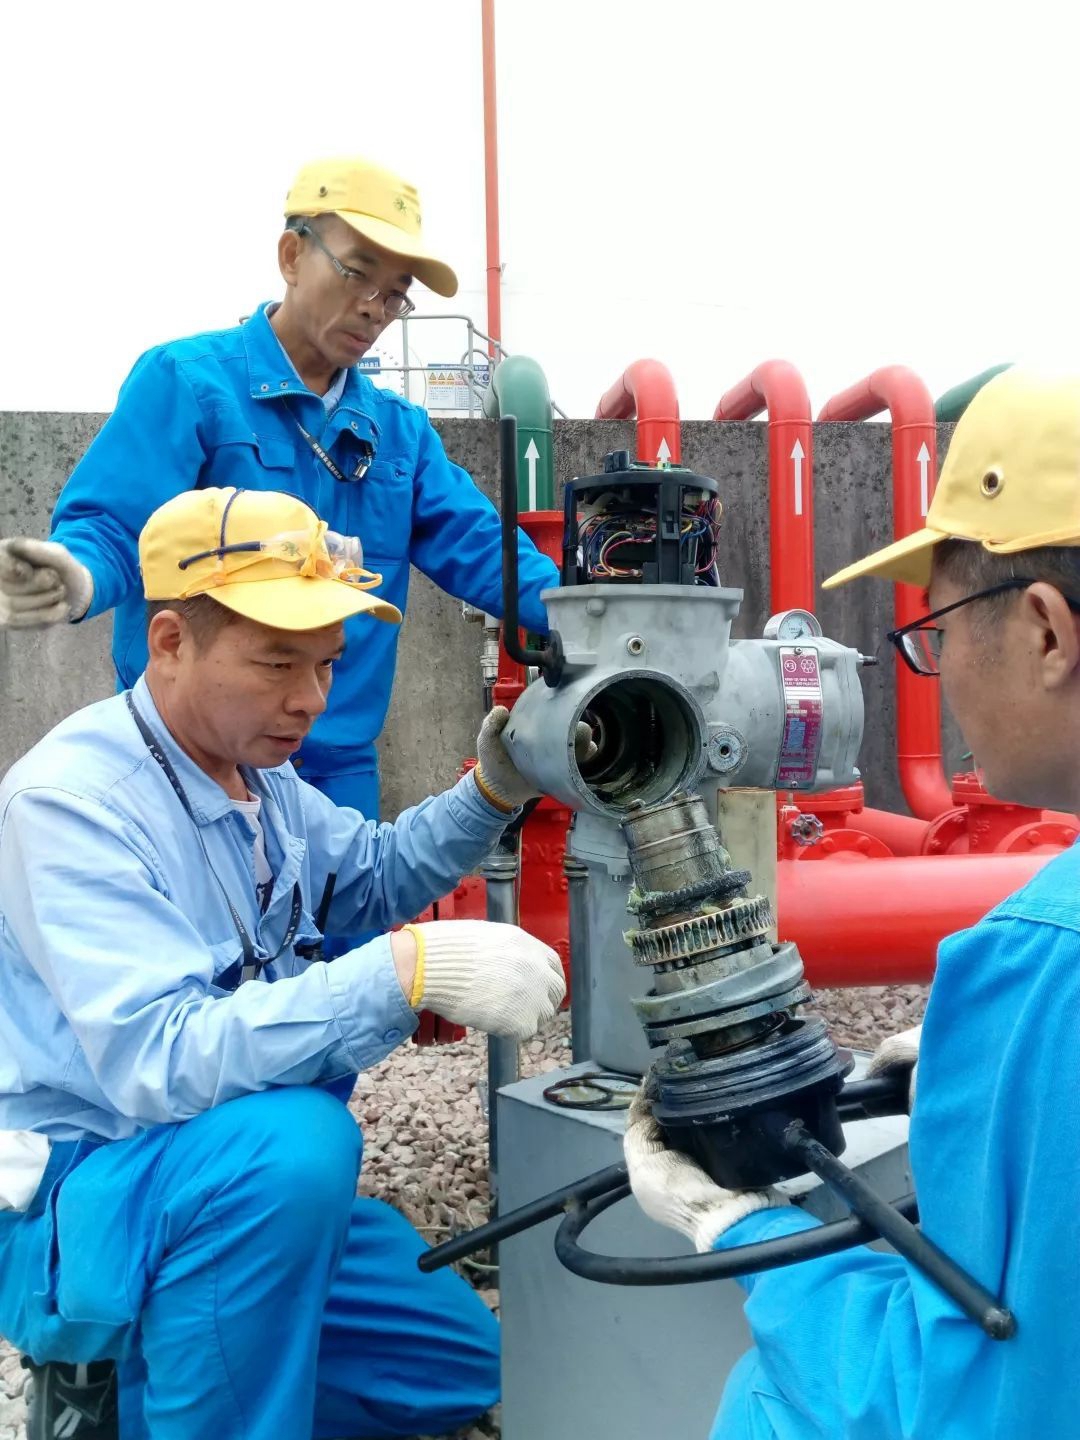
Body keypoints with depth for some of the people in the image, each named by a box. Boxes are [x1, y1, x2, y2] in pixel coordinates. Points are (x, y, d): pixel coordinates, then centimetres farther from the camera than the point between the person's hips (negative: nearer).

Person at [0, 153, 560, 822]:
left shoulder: (401, 429, 13)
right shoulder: (186, 381, -6)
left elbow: (478, 548, 7)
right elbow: (114, 526, -14)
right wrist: (77, 579, -38)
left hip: (342, 769, 6)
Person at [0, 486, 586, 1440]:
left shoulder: (259, 774, 1)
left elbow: (373, 879, 18)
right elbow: (160, 1063, -35)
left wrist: (492, 791, 0)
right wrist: (411, 971, -45)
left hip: (244, 1185, 8)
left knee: (470, 1363, 13)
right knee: (292, 1139, -39)